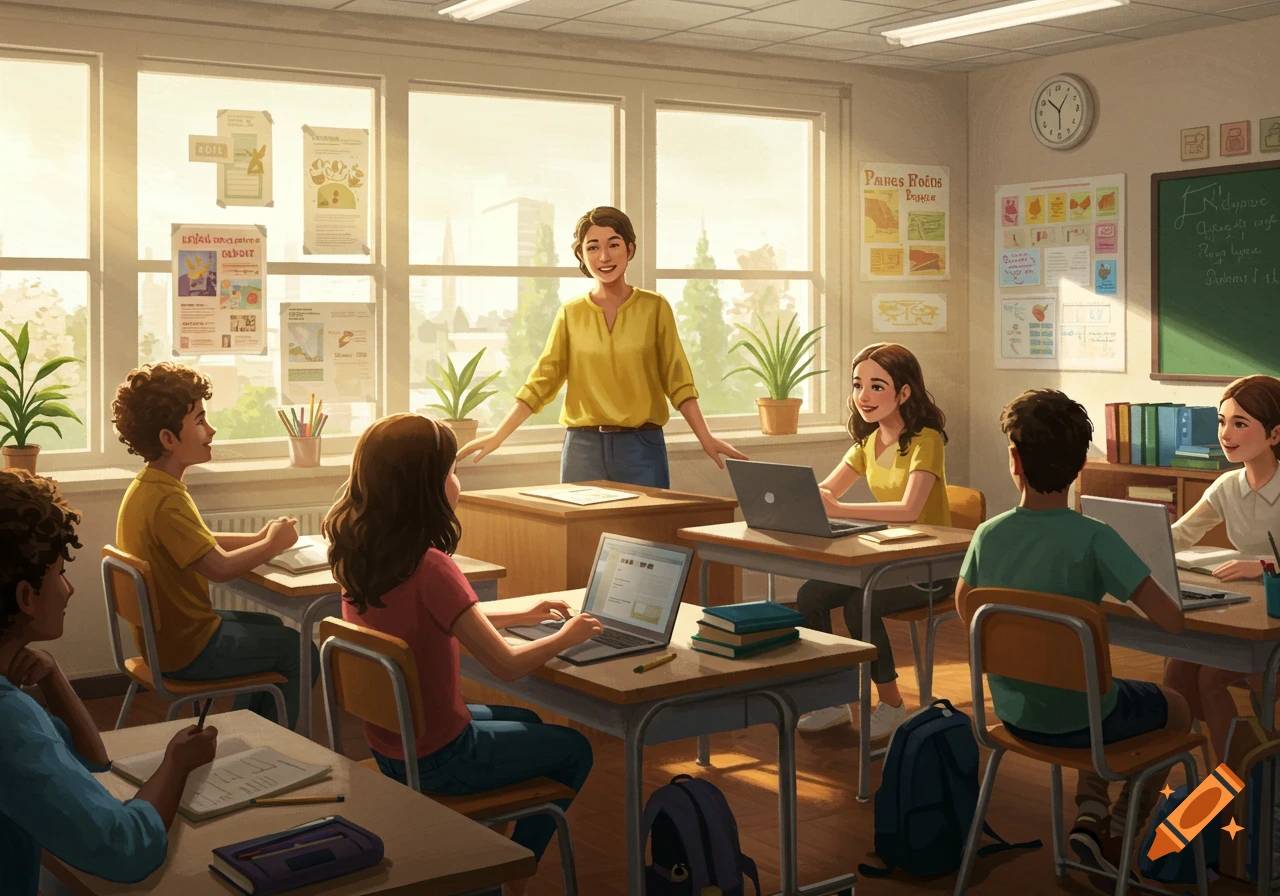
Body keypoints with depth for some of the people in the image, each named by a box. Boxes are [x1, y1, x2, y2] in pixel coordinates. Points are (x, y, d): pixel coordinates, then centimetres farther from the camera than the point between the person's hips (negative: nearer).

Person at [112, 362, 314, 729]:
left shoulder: (144, 487, 4)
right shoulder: (166, 501, -28)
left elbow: (202, 542, 15)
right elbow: (220, 567, -31)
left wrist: (257, 538, 3)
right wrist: (272, 545, -13)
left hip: (166, 632, 10)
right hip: (187, 650, -10)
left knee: (271, 627, 29)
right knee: (304, 655, 1)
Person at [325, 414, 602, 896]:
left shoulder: (358, 555, -4)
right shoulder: (429, 567, -29)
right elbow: (507, 665, -23)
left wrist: (521, 615, 15)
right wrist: (566, 636, -4)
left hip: (388, 744, 8)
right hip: (437, 759, -8)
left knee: (527, 723, 31)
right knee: (573, 749, 16)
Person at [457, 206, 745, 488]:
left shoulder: (654, 307, 2)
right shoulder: (570, 314, 6)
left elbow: (677, 381, 1)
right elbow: (542, 382, 5)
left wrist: (706, 438, -9)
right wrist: (497, 437, -3)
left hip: (641, 447, -1)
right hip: (583, 447, 1)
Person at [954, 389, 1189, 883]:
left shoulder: (988, 535, -10)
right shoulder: (1095, 539, -25)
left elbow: (964, 607, 8)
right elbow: (1171, 620, -26)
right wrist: (1137, 594, -4)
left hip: (1013, 712, 5)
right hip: (1077, 719, -5)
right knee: (1176, 709, 26)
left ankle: (1090, 811, 21)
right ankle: (1115, 831, 25)